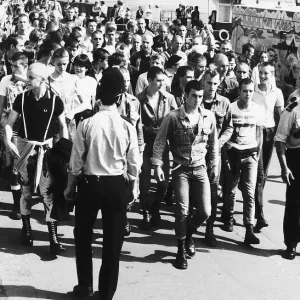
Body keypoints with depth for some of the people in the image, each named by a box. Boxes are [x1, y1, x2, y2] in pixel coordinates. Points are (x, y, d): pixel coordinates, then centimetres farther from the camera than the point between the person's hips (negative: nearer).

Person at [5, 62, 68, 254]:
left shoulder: (55, 100, -8)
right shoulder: (22, 98, -3)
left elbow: (63, 126, 2)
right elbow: (10, 123, 3)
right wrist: (9, 141, -14)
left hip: (46, 148, -2)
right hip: (24, 147, 2)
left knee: (48, 192, -5)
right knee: (26, 191, 11)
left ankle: (53, 238, -2)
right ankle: (26, 230, 27)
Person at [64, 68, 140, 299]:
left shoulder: (87, 124, -13)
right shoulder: (127, 127, -11)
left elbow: (76, 162, -7)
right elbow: (134, 165, -5)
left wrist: (70, 186, 8)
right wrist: (132, 189, 12)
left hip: (90, 184, 0)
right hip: (117, 186, 1)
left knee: (83, 235, 21)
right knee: (113, 241, 12)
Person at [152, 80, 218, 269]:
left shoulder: (209, 117, 2)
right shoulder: (173, 117, -8)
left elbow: (213, 144, 12)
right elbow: (160, 142, -3)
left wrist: (214, 165, 12)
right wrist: (158, 165, -10)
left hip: (200, 168, 3)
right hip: (181, 169, -3)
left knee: (205, 211, -2)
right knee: (183, 210, -7)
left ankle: (189, 234, 30)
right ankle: (181, 250, 13)